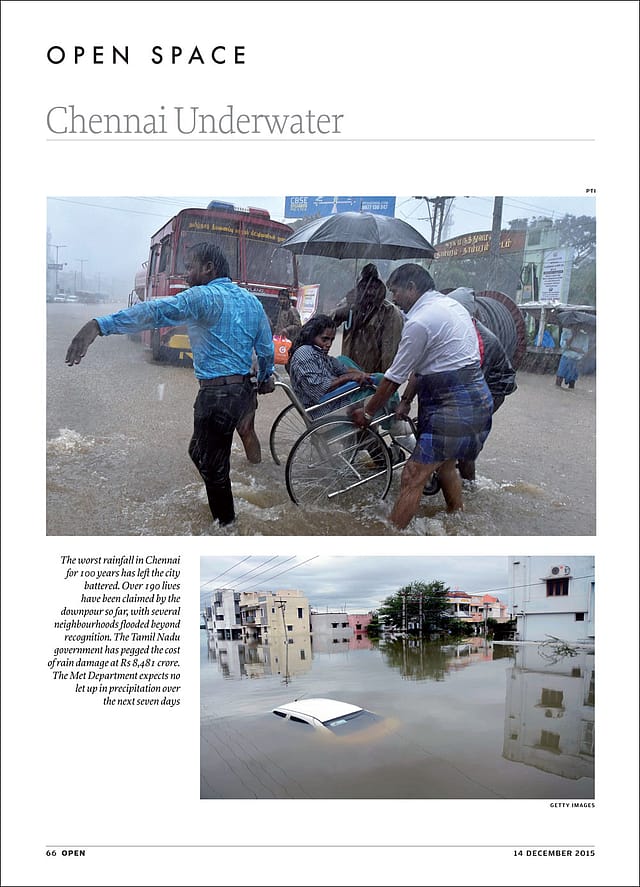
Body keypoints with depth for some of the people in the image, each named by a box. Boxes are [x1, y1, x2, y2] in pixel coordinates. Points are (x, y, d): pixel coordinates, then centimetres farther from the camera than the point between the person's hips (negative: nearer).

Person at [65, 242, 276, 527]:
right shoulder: (251, 300, 11)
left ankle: (225, 522, 20)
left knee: (212, 464, 6)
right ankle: (223, 511, 36)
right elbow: (267, 348, 17)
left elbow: (156, 311, -29)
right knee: (199, 452, 24)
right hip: (243, 391, 9)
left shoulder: (203, 296, -13)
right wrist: (266, 377, 37)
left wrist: (100, 325, -41)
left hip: (216, 394, -9)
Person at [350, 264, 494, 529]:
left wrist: (367, 412, 4)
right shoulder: (451, 304, 14)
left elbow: (393, 378, -8)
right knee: (445, 464, 27)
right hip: (478, 396, 10)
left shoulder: (419, 321, -15)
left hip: (453, 405, -10)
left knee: (412, 478, -7)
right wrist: (406, 400, 19)